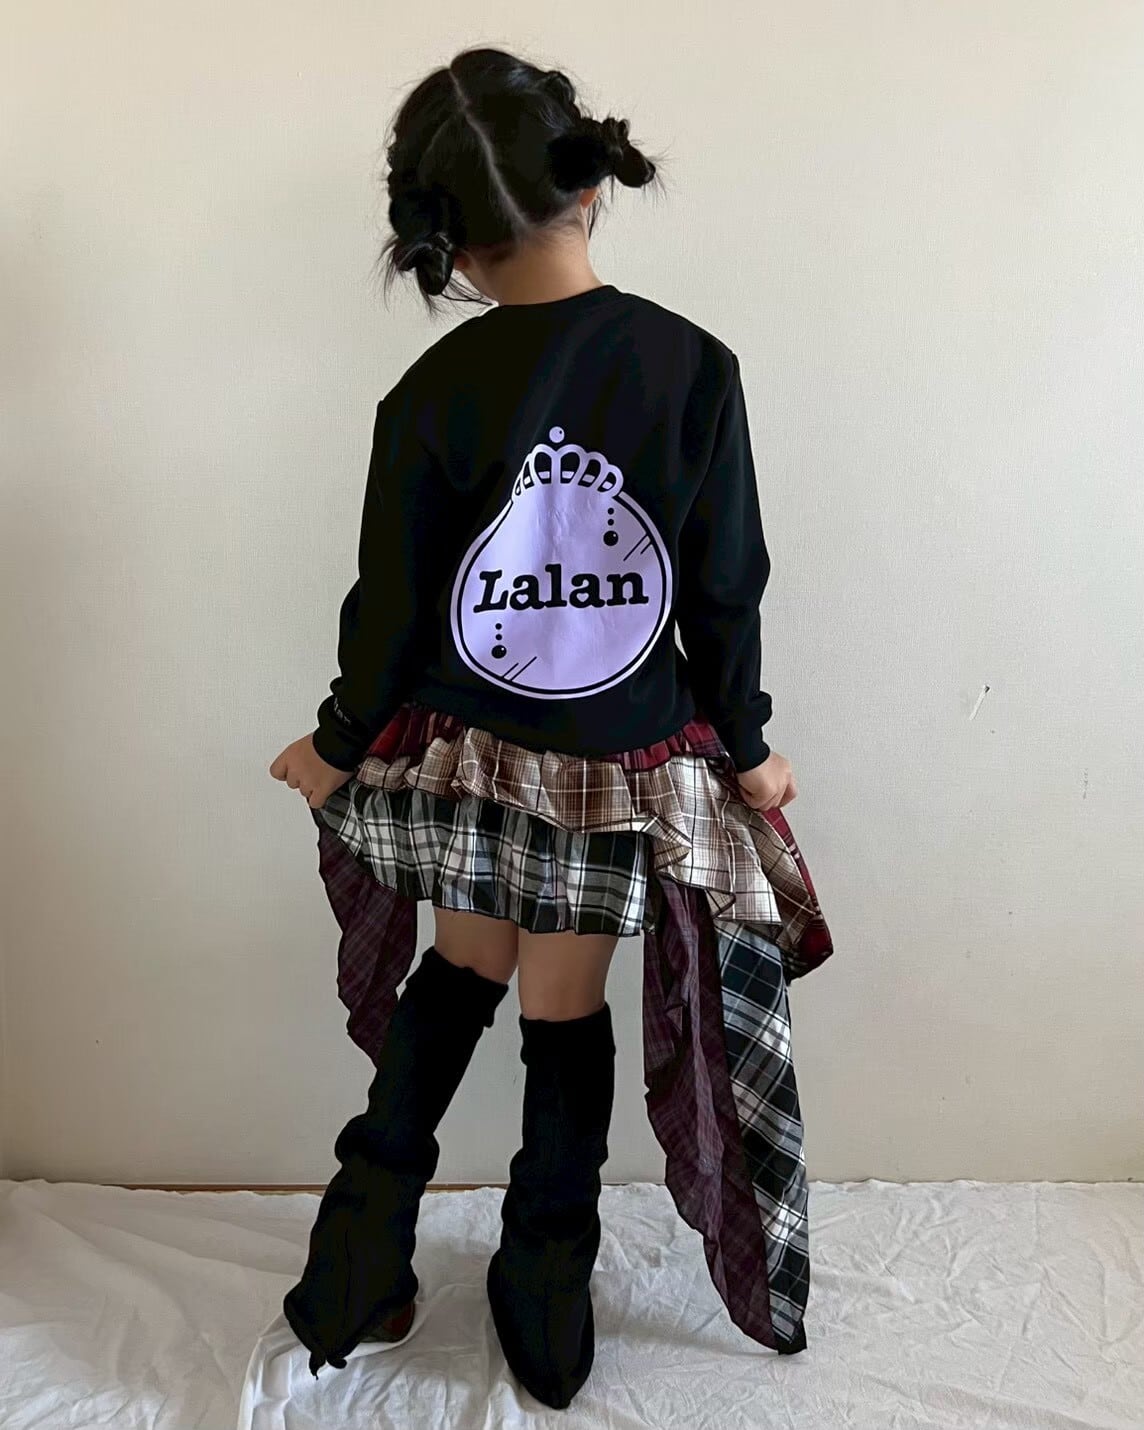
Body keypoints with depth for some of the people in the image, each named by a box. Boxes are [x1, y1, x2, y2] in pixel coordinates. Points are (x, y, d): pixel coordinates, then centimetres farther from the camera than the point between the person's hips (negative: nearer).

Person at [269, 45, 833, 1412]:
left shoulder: (428, 398, -11)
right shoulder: (693, 367, -11)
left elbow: (389, 607, -5)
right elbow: (725, 593, -7)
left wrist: (338, 744, 11)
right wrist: (747, 749, 6)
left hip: (461, 757, 1)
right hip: (625, 766, 0)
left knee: (461, 973, 24)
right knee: (568, 1012, 15)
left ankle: (364, 1252, 32)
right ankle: (546, 1302, 33)